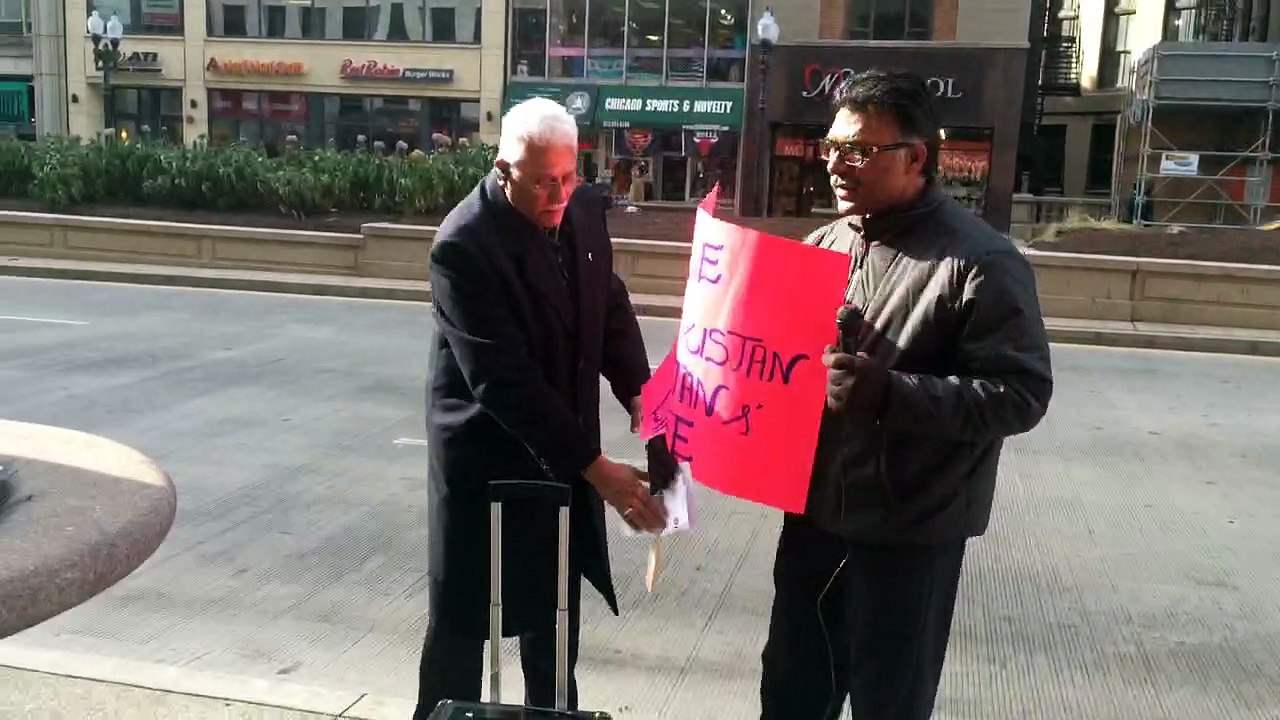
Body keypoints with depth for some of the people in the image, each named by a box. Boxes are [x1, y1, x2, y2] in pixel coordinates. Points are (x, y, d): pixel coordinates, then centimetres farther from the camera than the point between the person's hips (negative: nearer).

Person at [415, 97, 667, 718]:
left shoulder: (583, 208, -4)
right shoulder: (464, 245, -24)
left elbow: (611, 306, 8)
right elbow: (503, 380, -28)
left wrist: (637, 392, -10)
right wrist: (597, 468, -29)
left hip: (560, 447, 6)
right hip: (486, 455, -6)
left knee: (553, 608, 21)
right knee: (463, 618, 9)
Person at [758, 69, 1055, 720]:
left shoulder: (981, 263, -15)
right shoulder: (827, 243, 7)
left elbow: (1021, 394, -21)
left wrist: (887, 393, -29)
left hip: (907, 535, -6)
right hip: (814, 512, 7)